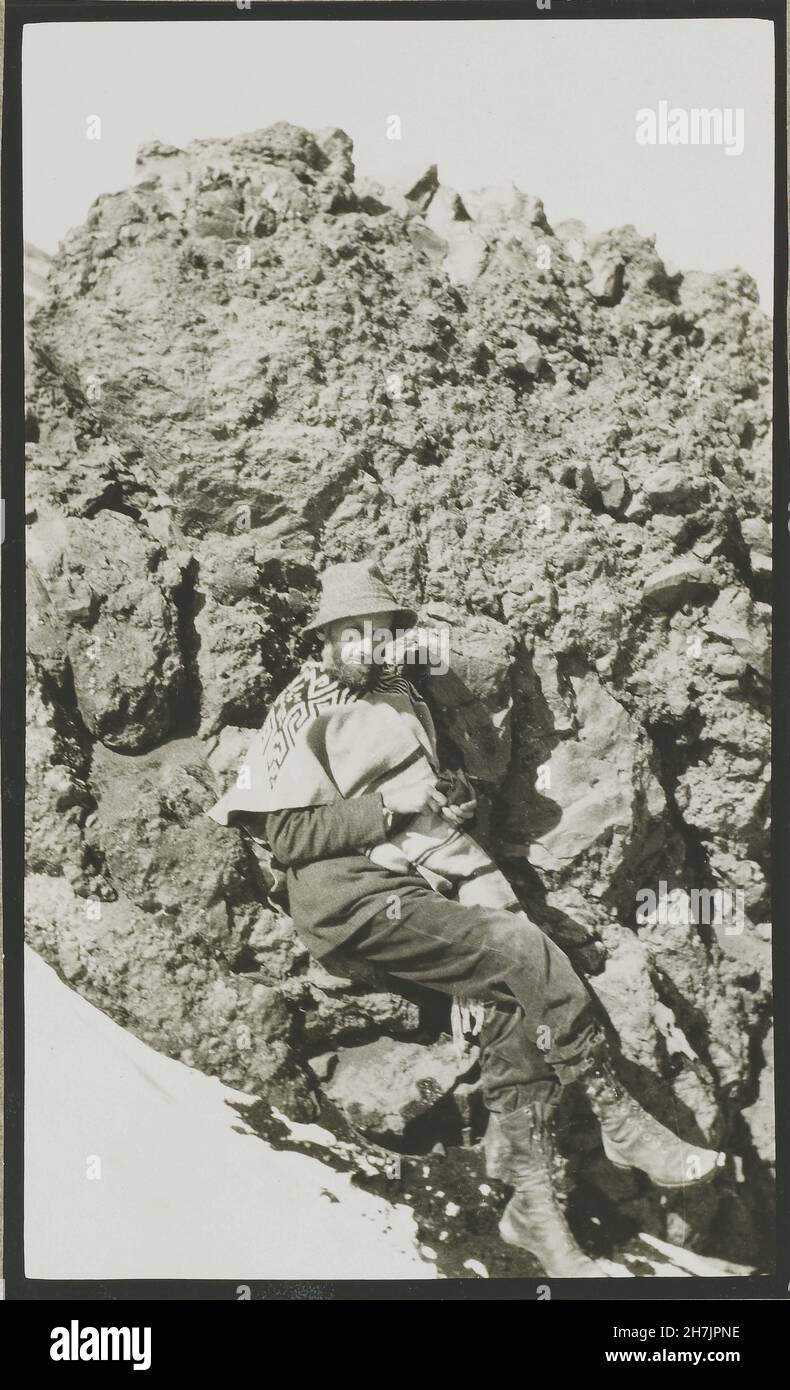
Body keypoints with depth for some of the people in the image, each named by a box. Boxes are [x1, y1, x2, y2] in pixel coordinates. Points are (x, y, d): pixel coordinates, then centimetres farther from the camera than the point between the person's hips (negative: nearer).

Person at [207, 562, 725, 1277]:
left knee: (517, 990, -18)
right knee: (523, 949, -24)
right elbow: (286, 837, -9)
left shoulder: (402, 699, 19)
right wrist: (386, 806, -13)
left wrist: (451, 804, 12)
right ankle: (621, 1121, -12)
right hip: (349, 897, -7)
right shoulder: (303, 715, -3)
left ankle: (532, 1198, -13)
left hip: (412, 882, 7)